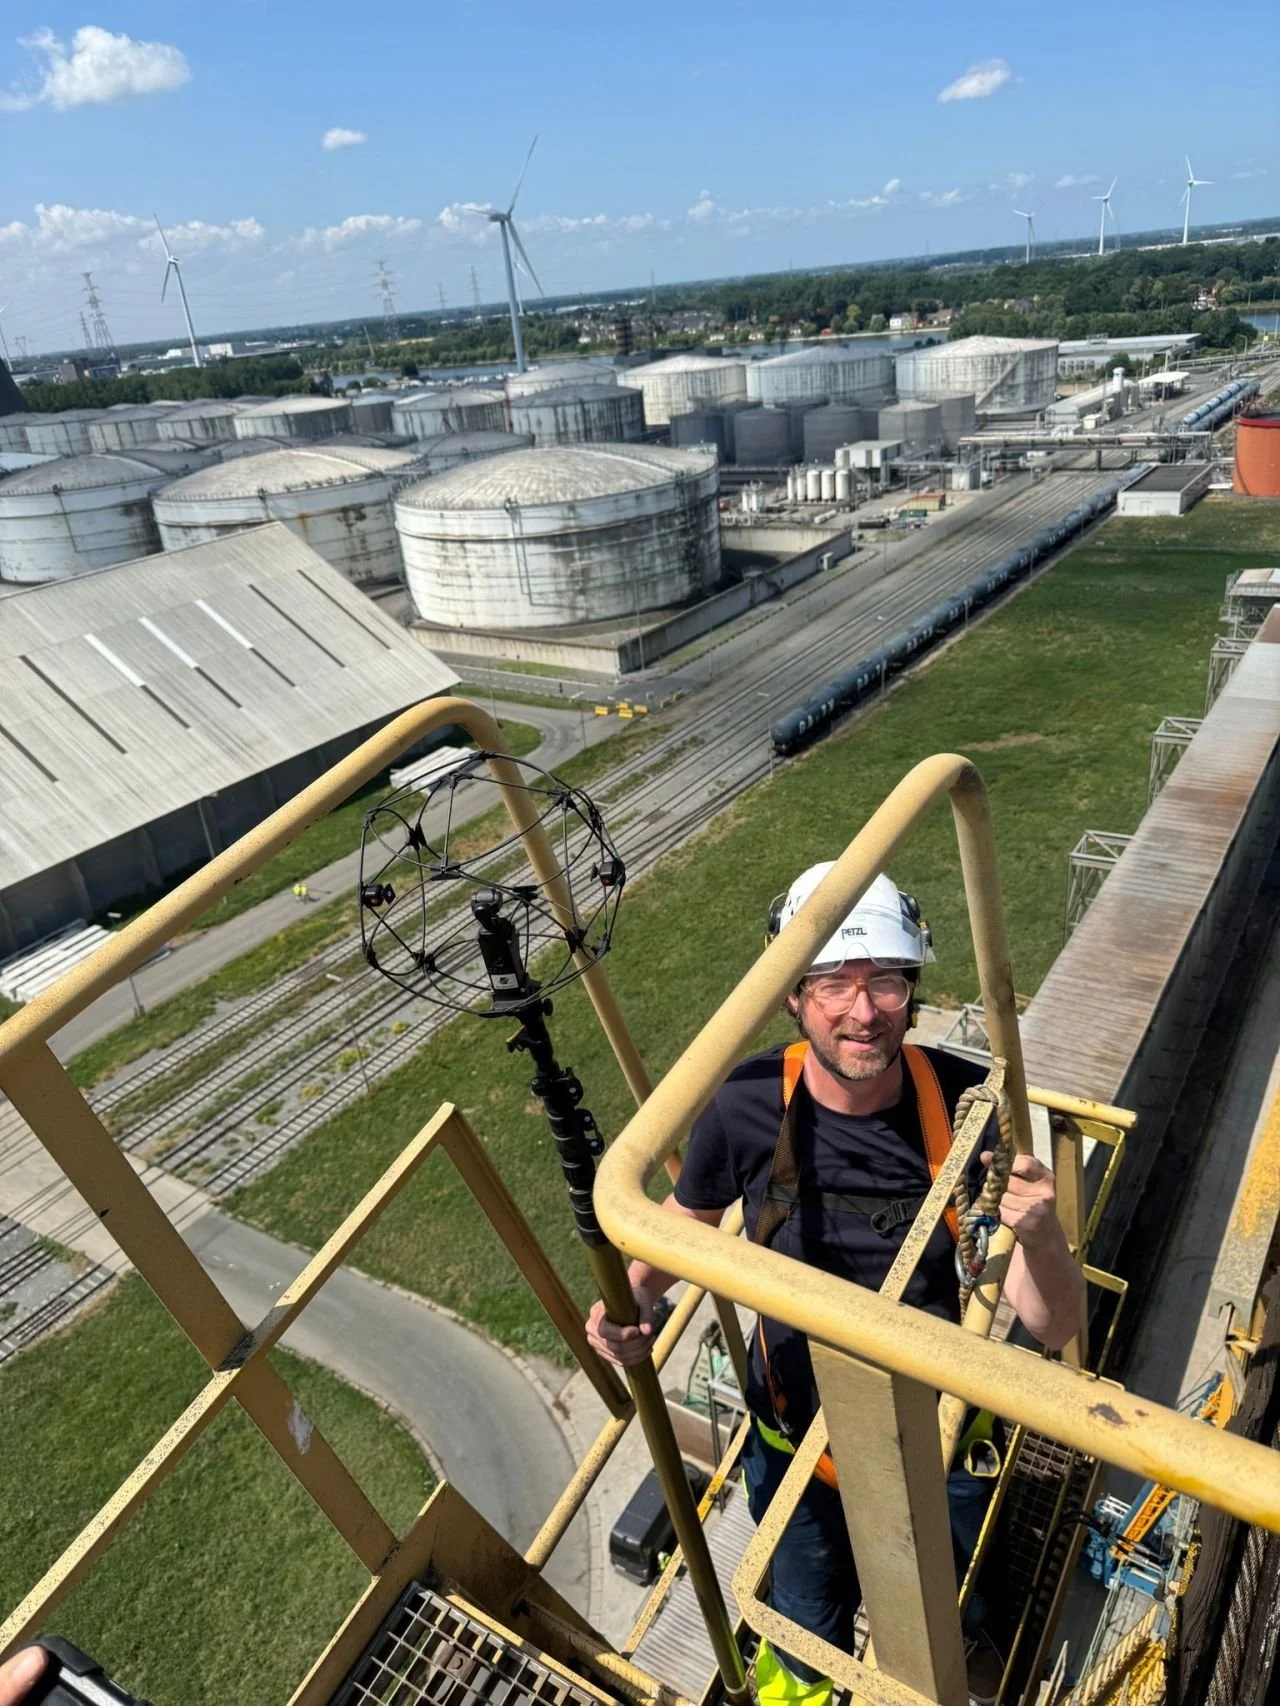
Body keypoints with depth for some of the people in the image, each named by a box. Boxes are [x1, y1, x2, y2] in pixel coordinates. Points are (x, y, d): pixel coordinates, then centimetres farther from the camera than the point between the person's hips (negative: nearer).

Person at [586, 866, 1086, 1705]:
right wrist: (633, 1305, -23)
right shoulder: (748, 1106, -25)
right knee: (808, 1634, 27)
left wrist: (1040, 1236, -42)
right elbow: (683, 1225, -3)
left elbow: (1054, 1327, -21)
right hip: (799, 1446, 0)